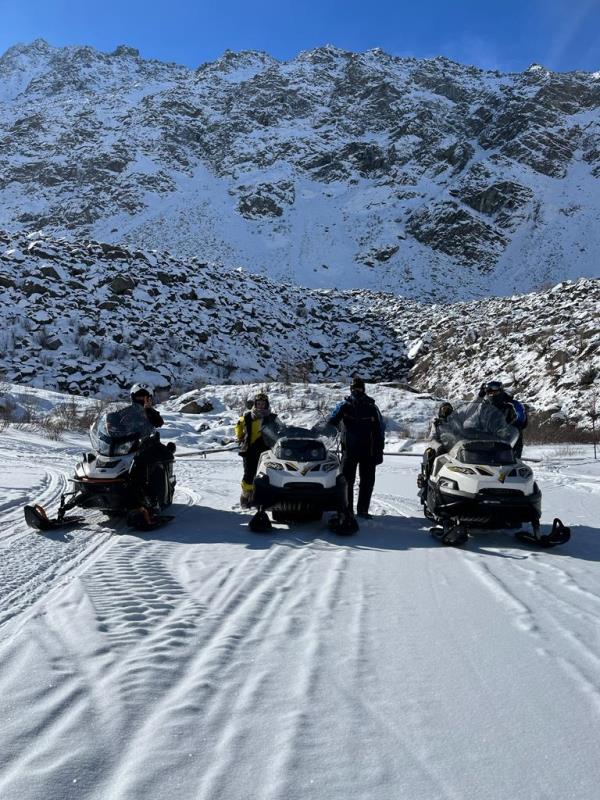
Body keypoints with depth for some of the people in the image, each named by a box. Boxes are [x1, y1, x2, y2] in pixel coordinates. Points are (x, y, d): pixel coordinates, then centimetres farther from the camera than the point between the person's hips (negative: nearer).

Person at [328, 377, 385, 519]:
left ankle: (362, 510, 15)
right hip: (349, 450, -1)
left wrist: (379, 450, 2)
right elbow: (331, 423, -1)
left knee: (368, 482, 4)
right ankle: (347, 510, 10)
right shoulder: (344, 406, 1)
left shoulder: (372, 408, 3)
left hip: (368, 451, 1)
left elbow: (380, 430, 6)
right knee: (347, 481, 0)